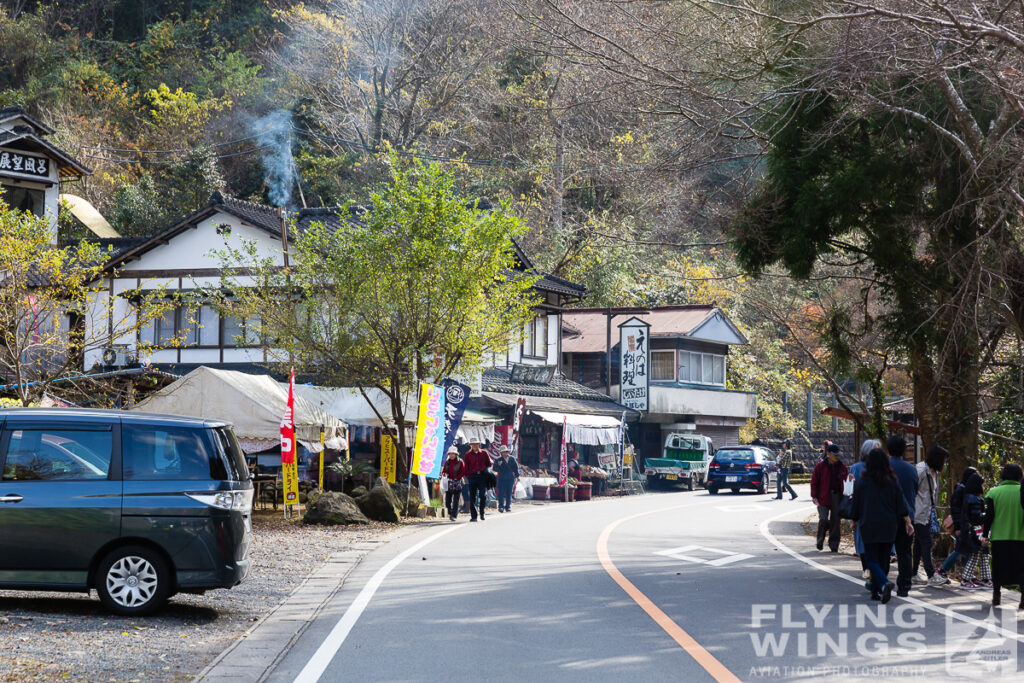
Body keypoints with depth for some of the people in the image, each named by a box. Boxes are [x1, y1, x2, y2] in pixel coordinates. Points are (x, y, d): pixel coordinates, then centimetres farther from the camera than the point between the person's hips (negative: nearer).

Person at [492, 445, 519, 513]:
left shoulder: (512, 459, 8)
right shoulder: (498, 460, -1)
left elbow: (516, 468, 15)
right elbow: (495, 469, -9)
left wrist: (517, 476, 10)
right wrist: (498, 465, -28)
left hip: (510, 479, 3)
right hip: (501, 479, -3)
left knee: (509, 494, 6)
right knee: (501, 493, -8)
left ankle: (508, 507, 13)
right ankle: (501, 506, -7)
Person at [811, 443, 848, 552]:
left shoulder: (841, 466, 8)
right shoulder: (821, 466, -2)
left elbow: (846, 480, 15)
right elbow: (814, 481, 1)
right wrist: (814, 496, -5)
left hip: (837, 496, 3)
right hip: (823, 497, -3)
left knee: (835, 521, 4)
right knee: (823, 519, -11)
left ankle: (834, 544, 13)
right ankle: (820, 541, 11)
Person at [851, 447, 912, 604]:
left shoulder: (862, 481, -6)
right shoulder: (892, 481, 2)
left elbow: (857, 503, 1)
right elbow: (901, 503, 0)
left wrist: (855, 520, 15)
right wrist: (908, 522, 3)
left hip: (869, 526, -3)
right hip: (889, 526, 3)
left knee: (872, 560, -1)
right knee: (883, 558, 13)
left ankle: (884, 583, -25)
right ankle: (876, 590, 16)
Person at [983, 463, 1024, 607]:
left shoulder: (994, 492, -2)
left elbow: (989, 516, -1)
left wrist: (985, 535, 7)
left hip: (999, 536, 1)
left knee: (998, 568, 12)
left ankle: (996, 596, 14)